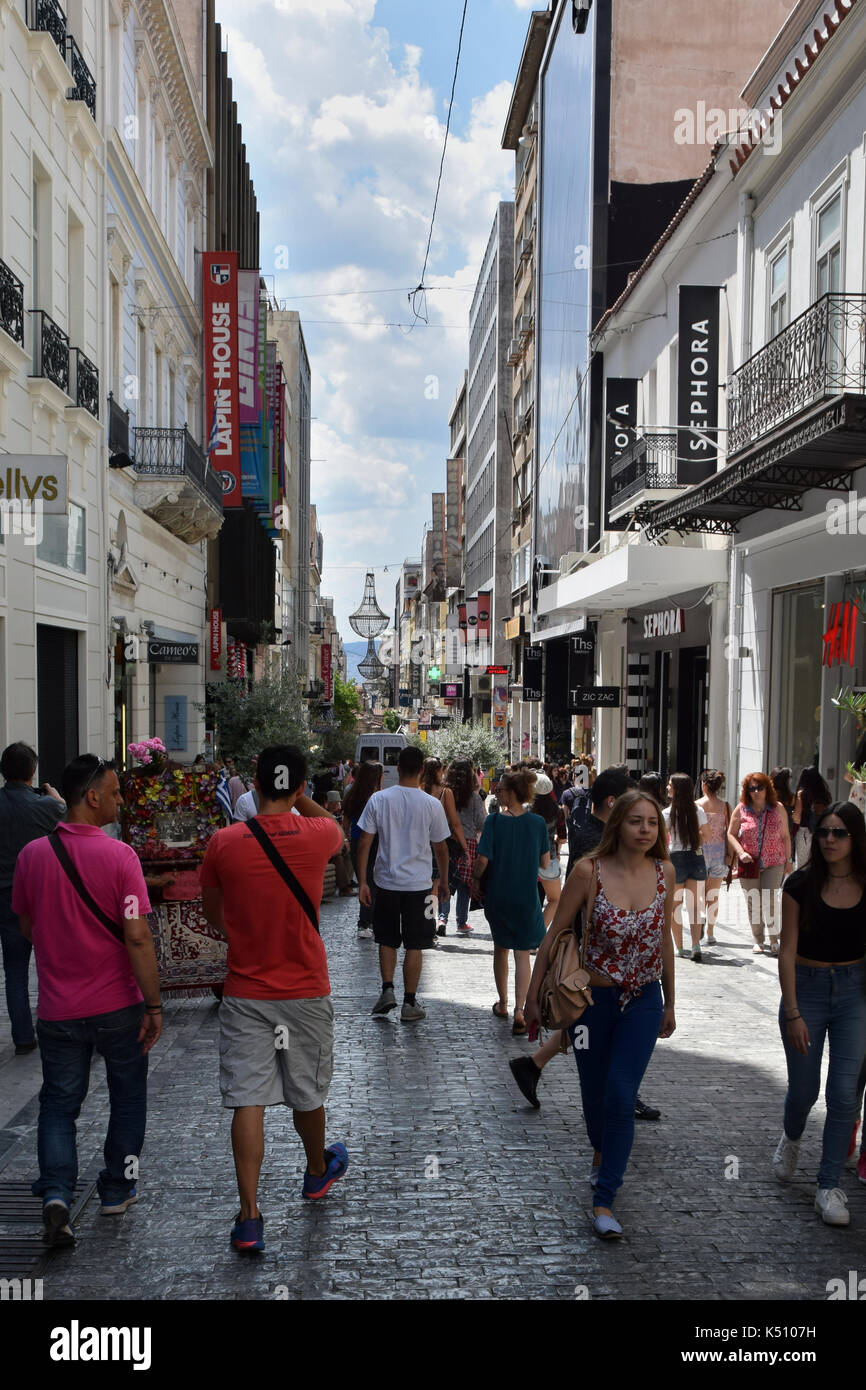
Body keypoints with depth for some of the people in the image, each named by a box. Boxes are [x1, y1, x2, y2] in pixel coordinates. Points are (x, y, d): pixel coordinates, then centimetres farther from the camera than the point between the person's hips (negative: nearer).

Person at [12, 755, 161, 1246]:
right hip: (118, 1003, -2)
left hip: (59, 1007, 3)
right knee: (127, 1099, 18)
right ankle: (118, 1189, 28)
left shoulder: (32, 855, -4)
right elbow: (138, 937, -19)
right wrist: (154, 1005, -12)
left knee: (59, 1103, 15)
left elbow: (27, 927, 9)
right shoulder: (119, 855, -17)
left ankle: (56, 1193, -2)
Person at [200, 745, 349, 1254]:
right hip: (306, 990, 1)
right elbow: (336, 828, 17)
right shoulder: (317, 836, -11)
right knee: (307, 1093, 19)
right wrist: (298, 796, 15)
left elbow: (211, 910, 9)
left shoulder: (224, 842, -9)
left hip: (245, 992, 0)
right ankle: (318, 1170, 43)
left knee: (248, 1101, 1)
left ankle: (249, 1216, -1)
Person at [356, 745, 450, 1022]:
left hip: (386, 882, 1)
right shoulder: (432, 804, -7)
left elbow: (364, 843, -6)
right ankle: (409, 1004, 11)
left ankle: (388, 990, 13)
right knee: (414, 946, 7)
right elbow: (440, 848, 2)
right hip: (419, 884, -1)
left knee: (387, 940, 19)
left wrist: (362, 882, 1)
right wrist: (443, 882, 15)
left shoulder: (379, 799, -6)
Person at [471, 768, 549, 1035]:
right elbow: (545, 864, 0)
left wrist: (475, 880, 4)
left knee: (501, 949, 19)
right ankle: (519, 1011, -6)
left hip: (498, 895, 0)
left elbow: (483, 860, -14)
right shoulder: (538, 823, -5)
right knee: (522, 954, 6)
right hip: (527, 897, 0)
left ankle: (502, 1004, 32)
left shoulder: (494, 821, -12)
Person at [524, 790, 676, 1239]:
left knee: (620, 1095, -8)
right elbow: (555, 934, -6)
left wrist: (669, 1002, 14)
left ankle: (604, 1200, 3)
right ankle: (602, 1152, 47)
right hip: (592, 999, -1)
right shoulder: (590, 871, -14)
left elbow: (665, 939, 9)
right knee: (594, 1093, 15)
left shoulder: (664, 872, -4)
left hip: (643, 1000, 1)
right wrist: (533, 995, -4)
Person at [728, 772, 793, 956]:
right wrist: (740, 852, -10)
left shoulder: (778, 809, 1)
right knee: (753, 902, 5)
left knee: (769, 899, -12)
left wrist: (788, 860, 9)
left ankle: (774, 940, 3)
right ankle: (758, 940, 19)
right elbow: (731, 834, 4)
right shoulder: (741, 809, -1)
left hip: (773, 863, -1)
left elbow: (785, 836, 9)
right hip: (749, 863, 1)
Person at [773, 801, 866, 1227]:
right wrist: (792, 1013, -11)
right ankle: (791, 1139, 44)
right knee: (803, 1091, 10)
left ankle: (829, 1186, 12)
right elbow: (788, 951, -8)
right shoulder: (801, 885, -10)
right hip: (806, 987, -1)